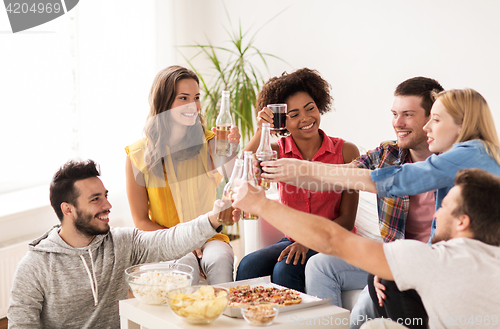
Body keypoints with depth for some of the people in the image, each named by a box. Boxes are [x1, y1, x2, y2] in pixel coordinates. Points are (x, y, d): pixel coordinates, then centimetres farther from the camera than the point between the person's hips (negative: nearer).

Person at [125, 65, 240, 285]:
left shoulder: (209, 143, 3)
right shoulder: (138, 155, -1)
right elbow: (141, 221, 2)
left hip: (209, 238, 2)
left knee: (220, 260, -32)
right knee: (184, 264, -34)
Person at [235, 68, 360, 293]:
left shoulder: (346, 152, -4)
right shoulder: (277, 151, 2)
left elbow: (347, 219, -5)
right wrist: (260, 132, -29)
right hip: (291, 240, 3)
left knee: (285, 269, -31)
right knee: (248, 266, -27)